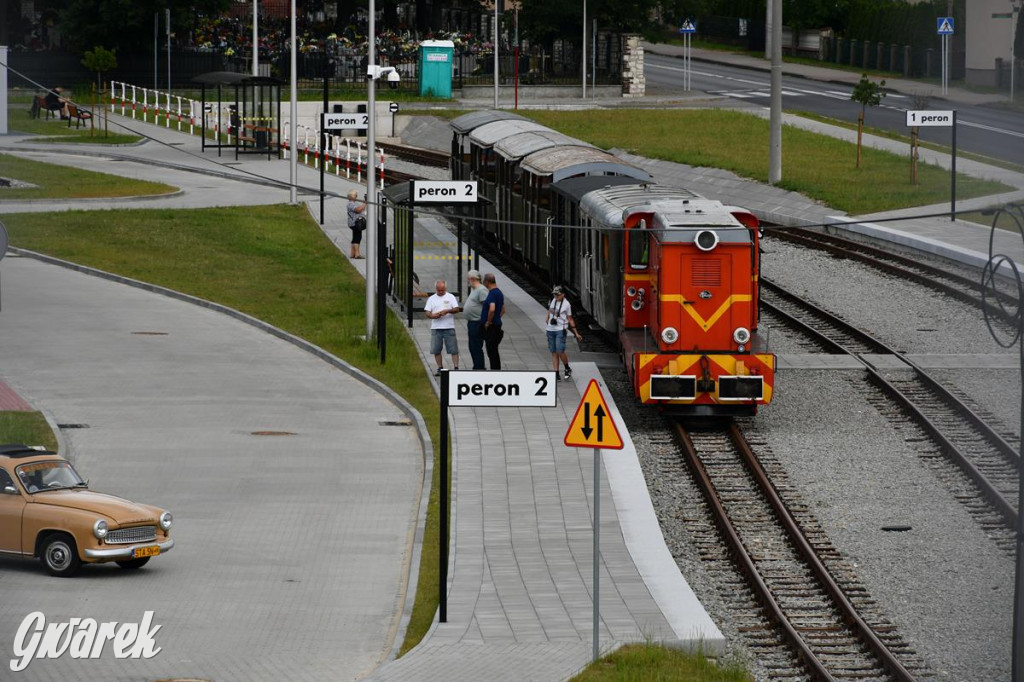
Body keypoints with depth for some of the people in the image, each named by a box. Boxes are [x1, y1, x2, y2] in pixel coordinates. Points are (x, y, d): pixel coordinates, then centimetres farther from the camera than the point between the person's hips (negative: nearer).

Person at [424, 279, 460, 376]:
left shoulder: (450, 297, 6)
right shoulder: (431, 299, 11)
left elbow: (456, 309, -3)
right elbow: (427, 312, 7)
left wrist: (447, 311, -20)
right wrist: (433, 315, -15)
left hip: (449, 327, -2)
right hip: (436, 327, 2)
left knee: (453, 349, -6)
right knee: (436, 350, 3)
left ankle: (456, 368, -6)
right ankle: (440, 368, 13)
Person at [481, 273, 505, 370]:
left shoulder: (492, 293, -17)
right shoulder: (499, 292, 14)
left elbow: (492, 309, -31)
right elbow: (503, 310, 24)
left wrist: (488, 322, -19)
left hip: (491, 326, -9)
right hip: (497, 324, 9)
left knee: (492, 352, -6)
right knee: (493, 351, 15)